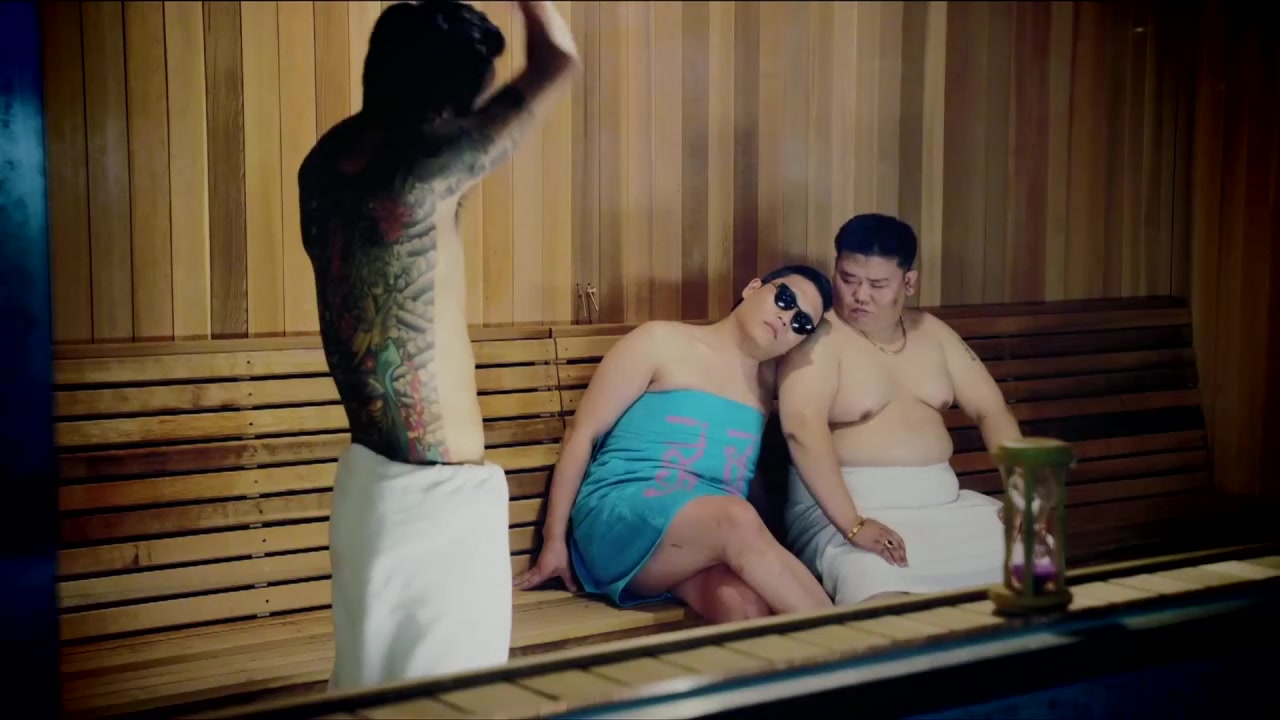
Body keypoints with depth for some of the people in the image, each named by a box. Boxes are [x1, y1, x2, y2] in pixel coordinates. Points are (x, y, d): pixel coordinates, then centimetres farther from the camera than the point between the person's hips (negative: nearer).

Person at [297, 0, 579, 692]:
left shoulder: (329, 161, 3)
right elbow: (557, 60, -19)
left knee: (374, 686, 20)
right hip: (435, 493, -9)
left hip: (372, 477, 9)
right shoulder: (415, 173, -23)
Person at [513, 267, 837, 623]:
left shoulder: (769, 379, 18)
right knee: (738, 519, -35)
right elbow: (582, 434, 1)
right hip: (622, 516, -4)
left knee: (744, 603, -33)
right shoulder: (662, 342, 3)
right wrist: (554, 539, -1)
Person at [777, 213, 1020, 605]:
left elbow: (990, 409, 11)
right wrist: (852, 524, -33)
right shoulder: (819, 337, -9)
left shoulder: (930, 331, 12)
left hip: (942, 500, 7)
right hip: (843, 504, -7)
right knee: (876, 586, -37)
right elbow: (802, 428, -23)